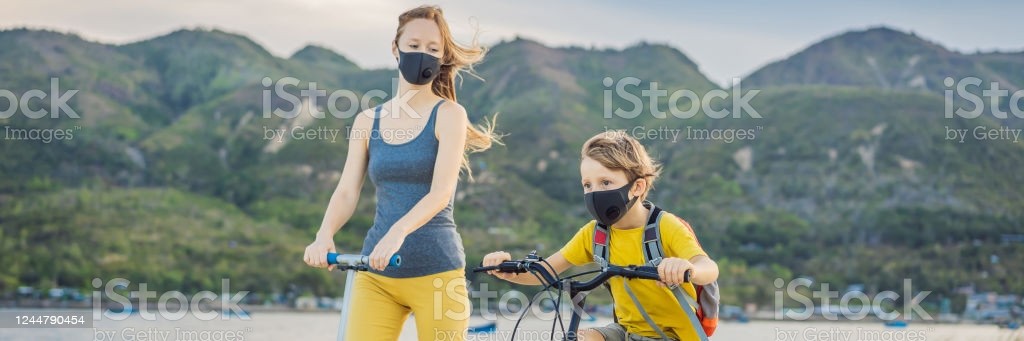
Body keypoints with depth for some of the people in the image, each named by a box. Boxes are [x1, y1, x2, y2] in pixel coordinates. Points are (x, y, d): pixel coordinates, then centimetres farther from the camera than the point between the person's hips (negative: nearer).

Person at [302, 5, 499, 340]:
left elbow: (441, 192, -14)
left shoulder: (449, 114, -1)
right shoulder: (367, 121, 10)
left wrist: (398, 231, -32)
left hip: (436, 271, -3)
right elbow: (346, 192, 3)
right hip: (375, 273, 3)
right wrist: (324, 236, -18)